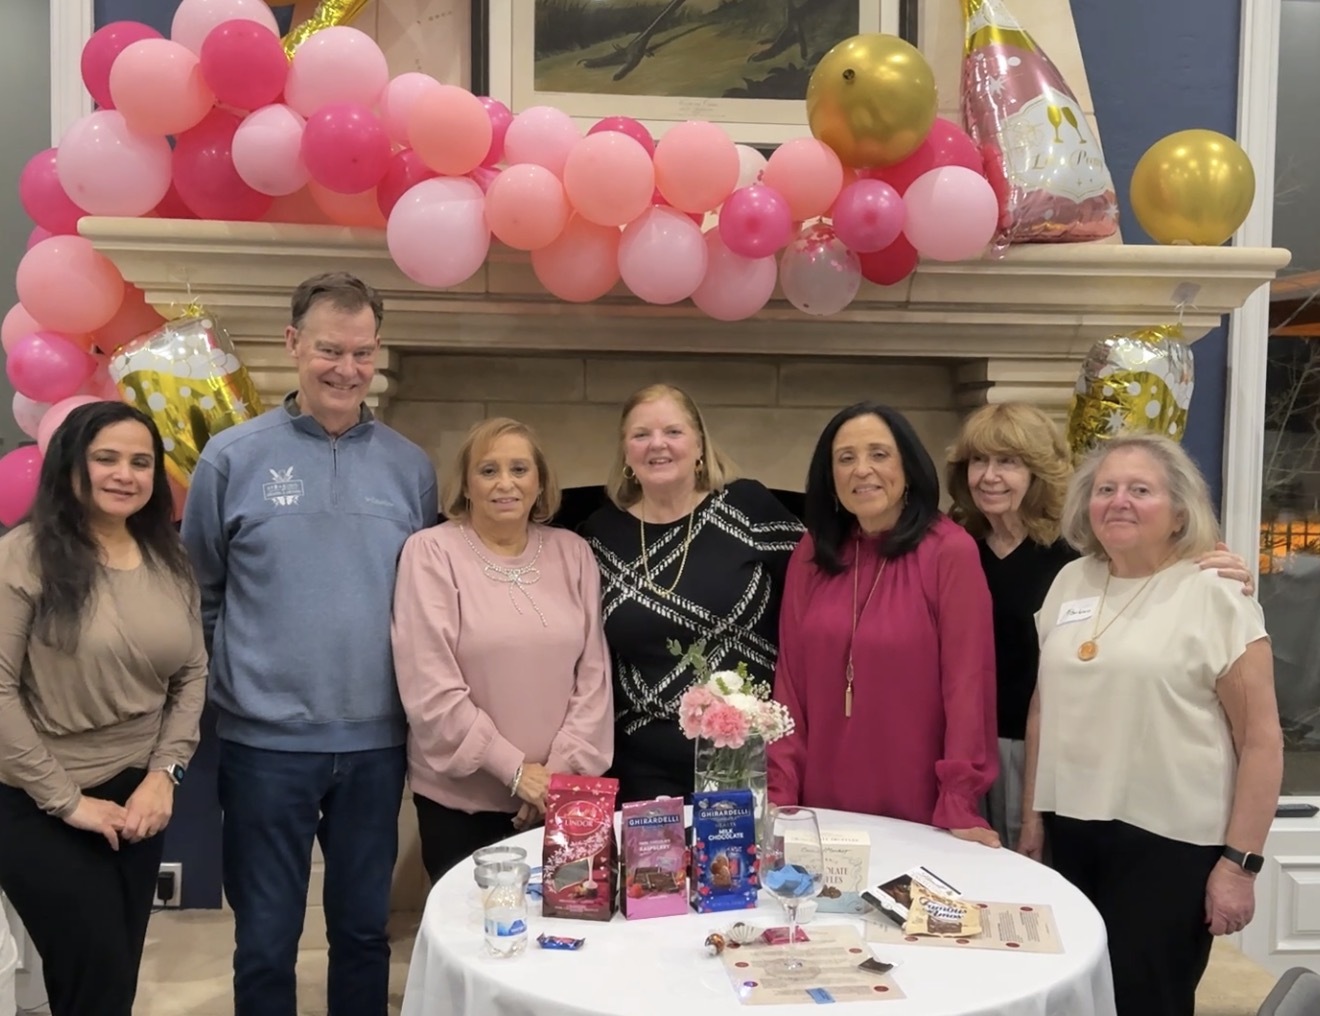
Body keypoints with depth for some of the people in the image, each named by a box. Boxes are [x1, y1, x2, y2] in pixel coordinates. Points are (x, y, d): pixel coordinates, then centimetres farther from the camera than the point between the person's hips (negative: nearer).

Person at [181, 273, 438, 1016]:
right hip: (266, 740, -2)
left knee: (364, 929, 16)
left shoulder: (411, 467, 3)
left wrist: (412, 690, 5)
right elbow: (199, 592, 4)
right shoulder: (233, 457, -5)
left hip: (377, 740, 2)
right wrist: (244, 674, 4)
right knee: (266, 939, 10)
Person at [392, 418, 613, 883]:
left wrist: (562, 770, -6)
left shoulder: (573, 553, 5)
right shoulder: (431, 552, -7)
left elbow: (594, 675, 3)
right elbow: (431, 690, -13)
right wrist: (515, 770, -12)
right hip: (461, 797, -3)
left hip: (558, 798, 3)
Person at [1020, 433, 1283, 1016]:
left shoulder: (1216, 597, -7)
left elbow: (1261, 739, -8)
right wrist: (1031, 815, 14)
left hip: (1169, 841, -5)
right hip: (1072, 830, 5)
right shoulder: (1069, 582, 8)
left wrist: (1238, 861, -11)